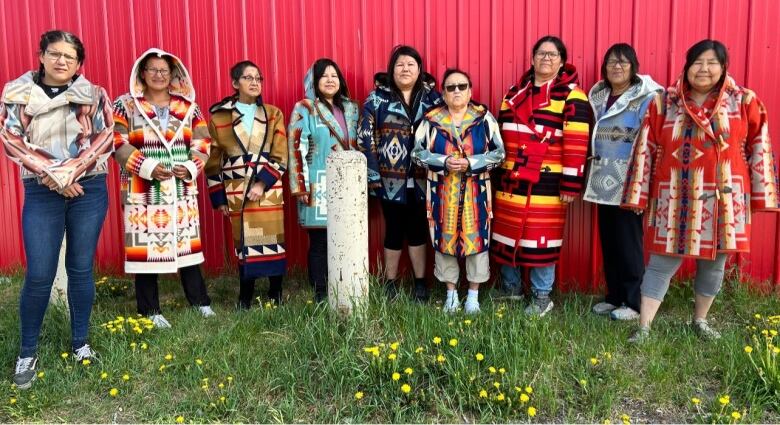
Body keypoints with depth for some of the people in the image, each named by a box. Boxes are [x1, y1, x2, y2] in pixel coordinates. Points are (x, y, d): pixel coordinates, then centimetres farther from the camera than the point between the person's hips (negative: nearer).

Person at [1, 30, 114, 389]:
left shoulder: (94, 96, 4)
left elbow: (103, 140, -4)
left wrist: (70, 174, -14)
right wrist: (54, 177, -13)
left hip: (89, 190, 1)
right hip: (41, 193, 0)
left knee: (81, 269, 7)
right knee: (39, 275, -2)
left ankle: (80, 343, 22)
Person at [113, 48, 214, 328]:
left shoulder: (187, 106, 10)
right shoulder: (125, 105, 2)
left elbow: (202, 142, 7)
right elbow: (118, 144, -6)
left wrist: (190, 168, -10)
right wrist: (147, 167, -17)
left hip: (182, 190, 3)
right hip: (142, 191, -2)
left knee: (187, 242, 8)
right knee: (145, 246, -1)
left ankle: (200, 301, 21)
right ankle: (150, 311, 11)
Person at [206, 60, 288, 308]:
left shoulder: (273, 114, 7)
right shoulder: (218, 116, 4)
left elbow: (280, 156, -1)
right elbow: (213, 160, 7)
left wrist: (262, 184, -13)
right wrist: (218, 197, 5)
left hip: (270, 190, 1)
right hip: (237, 192, -1)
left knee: (274, 241, 3)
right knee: (245, 244, 2)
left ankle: (276, 295, 17)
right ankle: (245, 298, 15)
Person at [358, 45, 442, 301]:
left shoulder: (432, 96, 6)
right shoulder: (377, 97, 0)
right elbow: (365, 136, -3)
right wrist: (372, 173, -8)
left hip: (421, 178, 1)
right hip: (390, 179, -1)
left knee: (418, 229, 10)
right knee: (394, 229, 8)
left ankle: (420, 282, 23)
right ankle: (390, 283, 22)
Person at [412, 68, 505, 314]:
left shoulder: (484, 118, 0)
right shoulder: (431, 119, 1)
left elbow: (499, 153, -1)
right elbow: (418, 152, 2)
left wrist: (471, 163, -15)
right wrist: (444, 162, -15)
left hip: (475, 192, 0)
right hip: (442, 192, 1)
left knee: (477, 237, 3)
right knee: (444, 238, 6)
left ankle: (474, 293, 19)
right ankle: (451, 292, 22)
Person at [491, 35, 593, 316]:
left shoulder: (572, 96, -5)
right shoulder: (514, 93, 13)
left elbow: (577, 145, -10)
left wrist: (570, 185, -14)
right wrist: (494, 173, 16)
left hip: (546, 184, -5)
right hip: (509, 181, 5)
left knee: (541, 240, 1)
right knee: (507, 236, 12)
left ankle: (542, 296, 18)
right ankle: (510, 289, 29)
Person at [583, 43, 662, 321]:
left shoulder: (647, 98, -8)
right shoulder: (598, 97, 12)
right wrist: (593, 174, 14)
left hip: (629, 184, -6)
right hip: (604, 182, 6)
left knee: (628, 241, 0)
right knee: (608, 240, 12)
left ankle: (634, 302, 14)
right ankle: (614, 296, 25)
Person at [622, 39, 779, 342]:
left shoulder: (745, 102, 3)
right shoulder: (664, 103, 2)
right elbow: (645, 150, 2)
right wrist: (639, 195, -1)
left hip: (724, 199, 1)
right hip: (675, 198, -1)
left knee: (714, 261, 12)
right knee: (662, 262, 0)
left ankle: (700, 320, 31)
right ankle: (644, 327, 6)